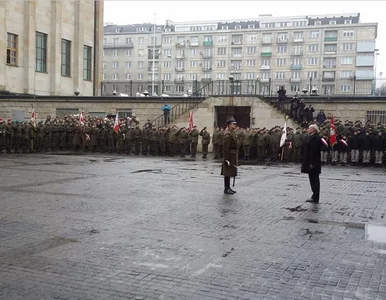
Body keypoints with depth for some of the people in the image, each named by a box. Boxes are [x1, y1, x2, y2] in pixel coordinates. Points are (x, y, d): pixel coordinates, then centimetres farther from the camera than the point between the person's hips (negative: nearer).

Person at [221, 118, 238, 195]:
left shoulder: (232, 133, 15)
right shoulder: (228, 134, -18)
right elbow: (225, 147, -22)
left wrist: (235, 157, 21)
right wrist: (227, 159, -24)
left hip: (233, 156, 10)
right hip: (229, 156, -10)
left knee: (230, 173, 15)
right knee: (227, 173, -4)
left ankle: (228, 188, 22)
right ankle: (226, 189, 2)